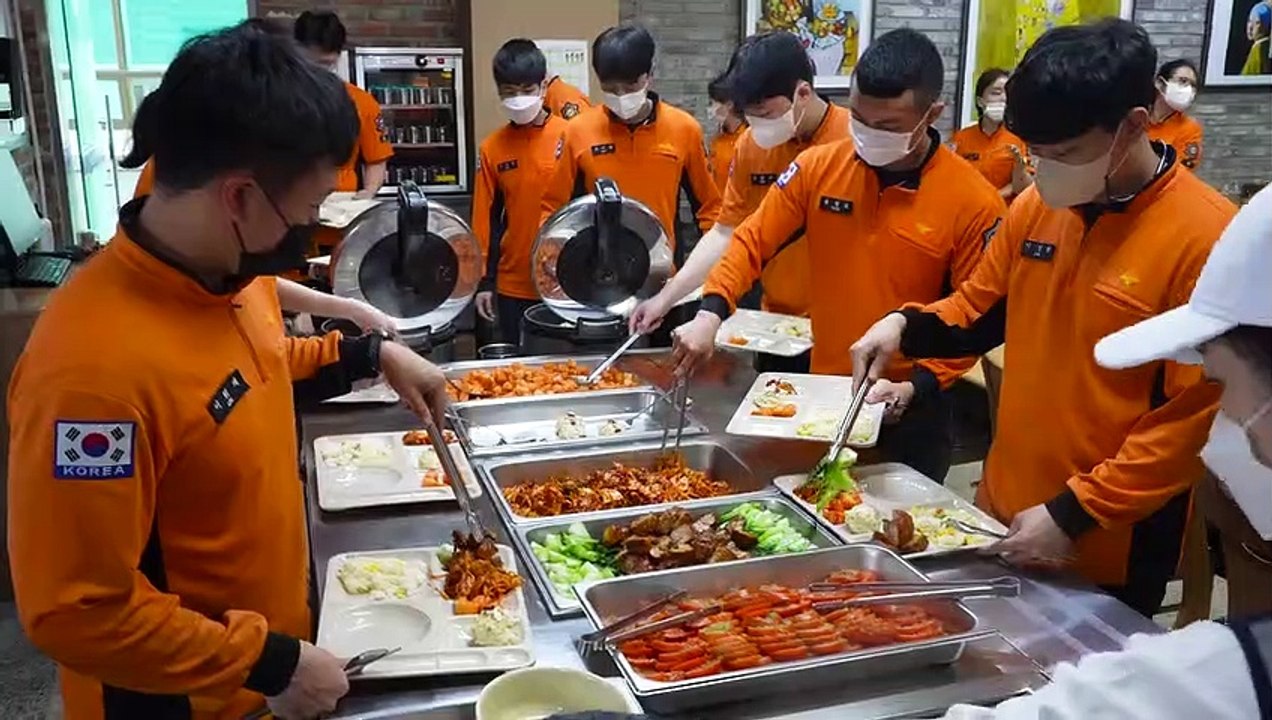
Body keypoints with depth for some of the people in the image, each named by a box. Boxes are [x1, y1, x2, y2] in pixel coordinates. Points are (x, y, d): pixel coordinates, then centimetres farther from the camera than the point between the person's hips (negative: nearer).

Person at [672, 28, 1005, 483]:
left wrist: (917, 385, -20)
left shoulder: (974, 202, -15)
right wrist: (711, 313, -17)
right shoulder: (818, 168, -6)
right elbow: (752, 241, -2)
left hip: (910, 412, -3)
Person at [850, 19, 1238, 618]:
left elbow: (1195, 418, -19)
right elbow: (976, 310, 12)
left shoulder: (1206, 237, -20)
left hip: (1109, 547, -5)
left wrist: (1073, 514, -20)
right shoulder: (1035, 207, -1)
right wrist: (905, 325, -8)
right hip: (1004, 512, 6)